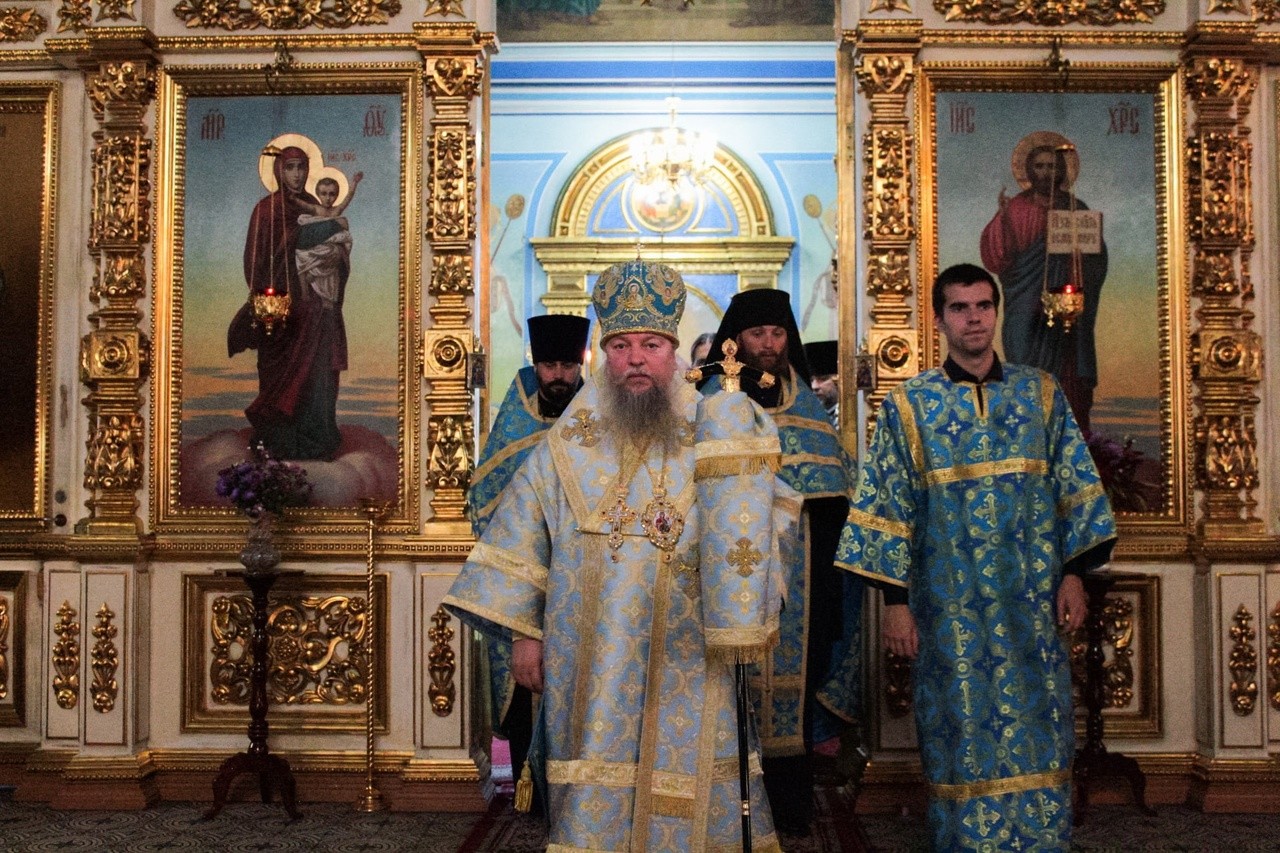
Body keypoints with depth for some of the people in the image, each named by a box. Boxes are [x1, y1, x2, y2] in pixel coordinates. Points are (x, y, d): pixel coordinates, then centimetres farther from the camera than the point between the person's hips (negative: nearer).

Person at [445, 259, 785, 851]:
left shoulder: (710, 437, 0)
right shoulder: (569, 444, 3)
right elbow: (522, 532, 6)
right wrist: (522, 631, 3)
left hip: (686, 668, 0)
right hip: (592, 673, 1)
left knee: (685, 793, 9)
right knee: (596, 799, 8)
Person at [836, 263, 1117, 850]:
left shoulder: (1041, 393, 6)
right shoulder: (908, 405, 0)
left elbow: (1075, 489, 7)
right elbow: (887, 510, -2)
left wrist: (1073, 573, -1)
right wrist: (895, 600, -6)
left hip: (1033, 600, 2)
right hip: (950, 602, -2)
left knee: (1036, 730, 8)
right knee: (964, 735, 5)